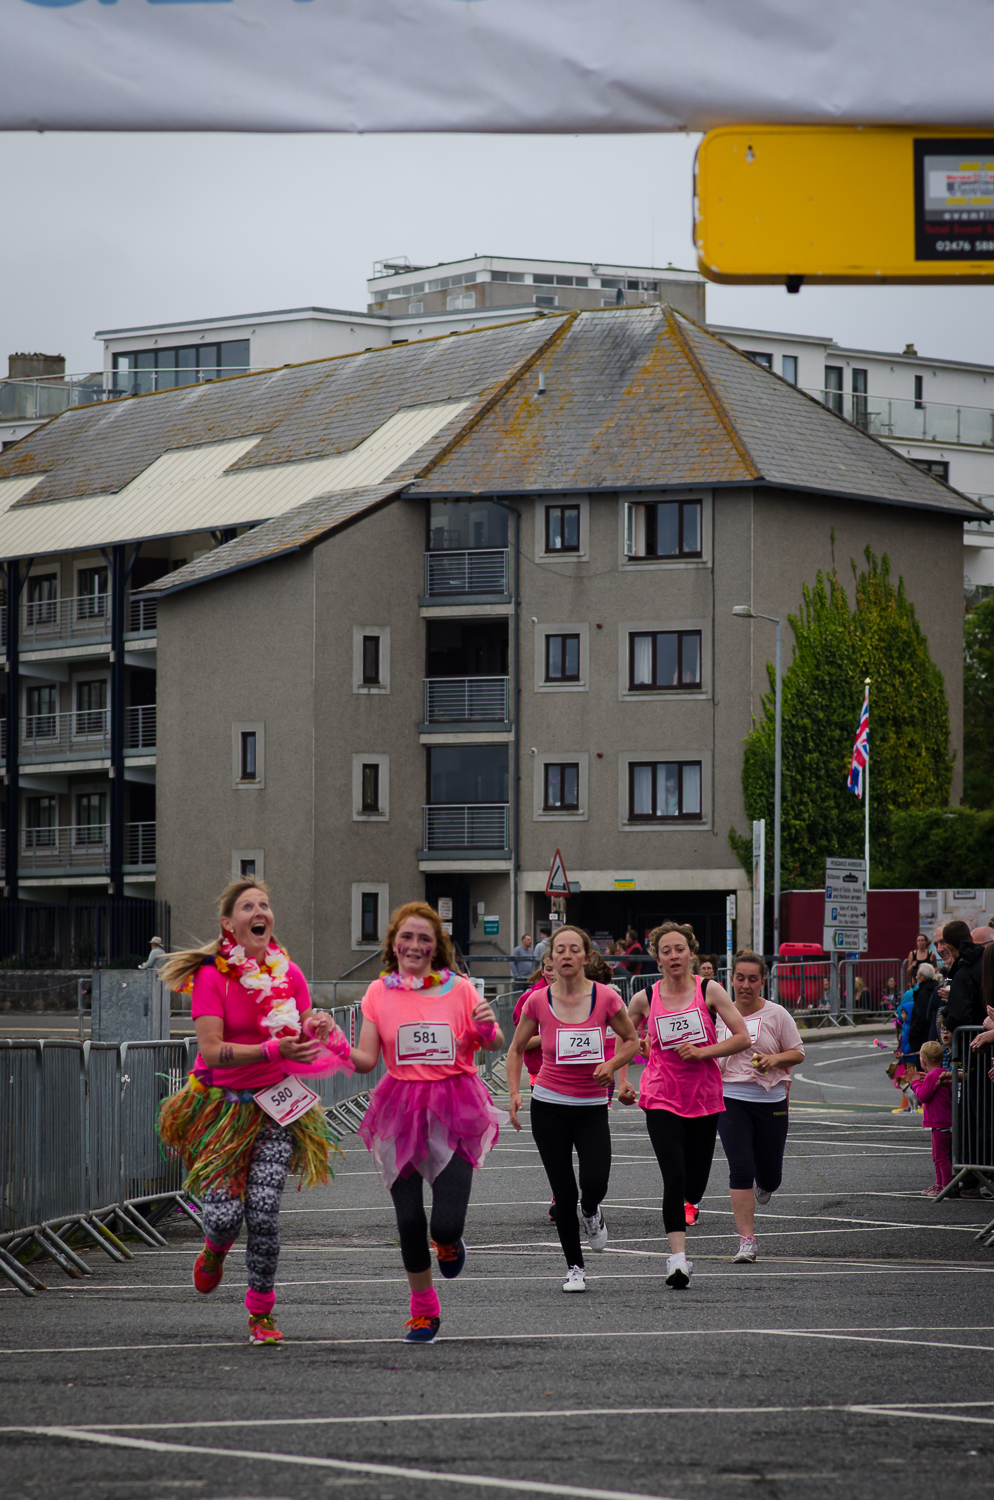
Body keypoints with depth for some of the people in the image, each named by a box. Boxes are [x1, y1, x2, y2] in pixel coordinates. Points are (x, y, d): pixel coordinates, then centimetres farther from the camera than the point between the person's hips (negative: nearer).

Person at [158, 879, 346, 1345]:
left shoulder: (289, 974, 1)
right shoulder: (211, 975, -11)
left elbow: (302, 1044, 7)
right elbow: (212, 1051, -18)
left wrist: (318, 1031, -17)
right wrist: (273, 1049, -28)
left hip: (274, 1105, 2)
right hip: (221, 1105, -2)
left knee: (263, 1215, -9)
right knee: (225, 1215, -8)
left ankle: (261, 1313, 8)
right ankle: (215, 1250, 31)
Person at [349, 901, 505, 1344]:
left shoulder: (458, 989, 1)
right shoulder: (379, 992, 5)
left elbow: (494, 1045, 6)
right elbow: (366, 1059, 2)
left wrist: (487, 1028, -16)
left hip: (453, 1110, -1)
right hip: (401, 1109, 2)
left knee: (446, 1223, -11)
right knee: (409, 1221, 0)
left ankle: (448, 1244, 29)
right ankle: (423, 1311, 21)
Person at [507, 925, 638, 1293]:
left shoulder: (605, 998, -8)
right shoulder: (538, 1001, -5)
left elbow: (631, 1040, 7)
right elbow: (516, 1050, 8)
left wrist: (611, 1065, -11)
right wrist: (515, 1093, -5)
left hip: (592, 1107, 0)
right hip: (549, 1106, 0)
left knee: (594, 1184, -17)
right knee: (564, 1193, 0)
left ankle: (591, 1213, 20)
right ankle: (574, 1267, 17)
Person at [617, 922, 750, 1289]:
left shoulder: (709, 991, -3)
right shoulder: (645, 999, -1)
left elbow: (743, 1038, -4)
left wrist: (703, 1052, -15)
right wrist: (622, 1081, 5)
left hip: (705, 1099, 1)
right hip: (661, 1100, -1)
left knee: (695, 1185, 9)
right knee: (674, 1178, -16)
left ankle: (678, 1214, 42)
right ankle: (677, 1258, -17)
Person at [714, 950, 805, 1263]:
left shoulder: (776, 1014, -3)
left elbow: (798, 1053, 2)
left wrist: (775, 1059, -15)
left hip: (771, 1100, 0)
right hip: (731, 1099, 1)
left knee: (769, 1176, 7)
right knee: (740, 1169, -13)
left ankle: (764, 1186, 48)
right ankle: (746, 1242, -10)